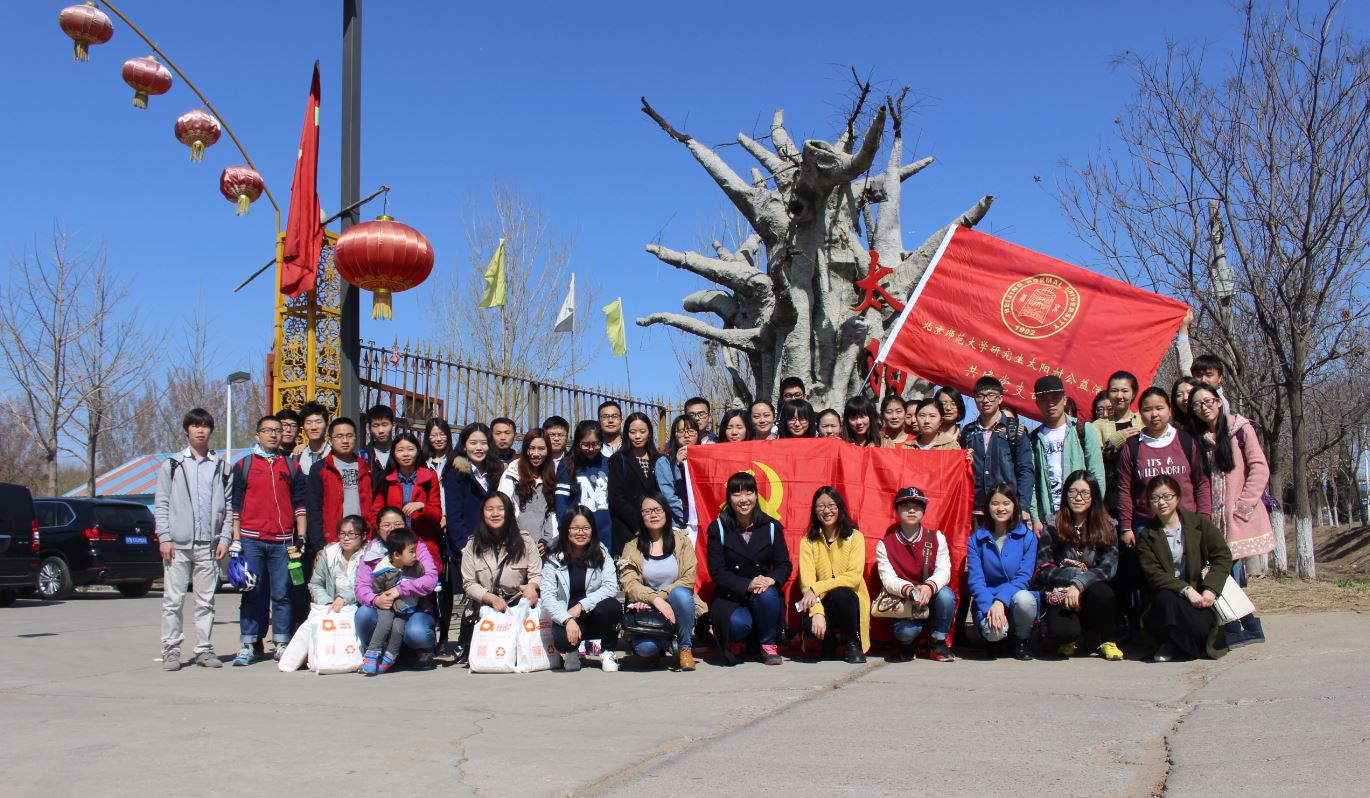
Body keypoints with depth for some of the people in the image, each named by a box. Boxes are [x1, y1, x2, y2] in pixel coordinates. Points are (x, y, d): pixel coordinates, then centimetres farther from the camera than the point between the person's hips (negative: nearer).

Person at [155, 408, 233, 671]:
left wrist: (224, 538, 0)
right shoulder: (172, 464, 8)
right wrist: (164, 537, -5)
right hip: (178, 544, -1)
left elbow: (228, 505, 10)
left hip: (208, 545, 2)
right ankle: (171, 651, 4)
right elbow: (161, 504, 4)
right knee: (173, 600, -2)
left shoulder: (220, 466, 12)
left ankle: (204, 649, 11)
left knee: (206, 600, 5)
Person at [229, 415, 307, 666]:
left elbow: (299, 503, 11)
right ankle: (249, 645, 8)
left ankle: (282, 645, 7)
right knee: (252, 594, 2)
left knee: (282, 594, 1)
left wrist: (300, 538, 4)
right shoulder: (243, 466, 9)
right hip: (251, 540, -1)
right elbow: (236, 504, 7)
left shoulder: (292, 467, 13)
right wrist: (235, 539, 0)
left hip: (283, 541, 1)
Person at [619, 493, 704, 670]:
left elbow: (688, 579, -7)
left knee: (680, 593, -35)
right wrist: (655, 599, -27)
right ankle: (654, 652, 9)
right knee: (644, 647, -32)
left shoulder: (682, 540, 5)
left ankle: (685, 648, -11)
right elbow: (629, 584, -9)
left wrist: (662, 595, -20)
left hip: (678, 607, 0)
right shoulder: (632, 547, 6)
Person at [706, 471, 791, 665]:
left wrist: (771, 579, -23)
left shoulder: (771, 527, 3)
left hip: (764, 589, 2)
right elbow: (716, 571, -9)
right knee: (738, 623, -34)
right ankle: (735, 644, 6)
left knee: (767, 595, -34)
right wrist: (747, 585, -24)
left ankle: (769, 645, -6)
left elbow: (784, 564, 1)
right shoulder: (718, 528, -3)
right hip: (730, 595, -2)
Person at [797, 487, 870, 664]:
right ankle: (829, 640, 7)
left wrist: (817, 588, -24)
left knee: (839, 594, -35)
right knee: (809, 622, -32)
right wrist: (817, 612, -29)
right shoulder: (808, 541, 0)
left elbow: (854, 576, -15)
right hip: (823, 602, 1)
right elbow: (806, 580, -12)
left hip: (849, 601, -1)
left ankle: (853, 643, -7)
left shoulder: (855, 537, -3)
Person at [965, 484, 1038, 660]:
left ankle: (1021, 642, -3)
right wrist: (990, 607, -25)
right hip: (988, 602, -1)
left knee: (1023, 598, -36)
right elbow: (975, 580, -7)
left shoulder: (1028, 537, 0)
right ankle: (996, 641, 9)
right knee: (993, 630, -33)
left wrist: (1000, 601, -25)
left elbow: (1023, 577, -9)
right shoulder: (976, 540, 2)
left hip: (1016, 597, 1)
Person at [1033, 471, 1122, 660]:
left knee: (1101, 592, -34)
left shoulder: (1107, 526, 3)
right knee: (1063, 630, -33)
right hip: (1059, 596, -2)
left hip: (1090, 593, 2)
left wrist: (1079, 584, -24)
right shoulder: (1053, 525, 0)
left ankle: (1106, 640, -4)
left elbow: (1108, 567, -10)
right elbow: (1043, 570, -5)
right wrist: (1078, 573, -17)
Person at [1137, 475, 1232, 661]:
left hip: (1200, 593, 0)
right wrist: (1185, 589, -23)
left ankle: (1173, 645, 4)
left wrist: (1211, 589, -16)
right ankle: (1172, 643, -9)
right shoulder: (1146, 537, 5)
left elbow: (1223, 556, -1)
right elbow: (1154, 574, -7)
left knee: (1201, 628, -30)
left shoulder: (1199, 523, 7)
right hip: (1169, 594, 0)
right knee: (1165, 598, -36)